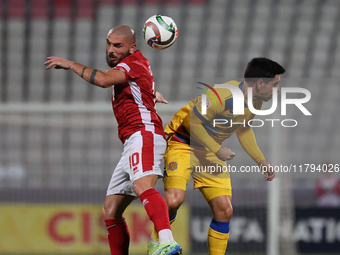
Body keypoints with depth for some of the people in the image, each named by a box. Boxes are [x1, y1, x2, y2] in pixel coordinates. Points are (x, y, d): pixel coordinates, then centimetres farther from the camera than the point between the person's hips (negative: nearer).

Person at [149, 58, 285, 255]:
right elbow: (193, 122, -22)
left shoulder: (256, 102, -1)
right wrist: (217, 150, -21)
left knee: (225, 210, -5)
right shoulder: (222, 96, -29)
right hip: (183, 142, -7)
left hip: (210, 154, 7)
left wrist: (261, 161, 10)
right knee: (175, 200, -27)